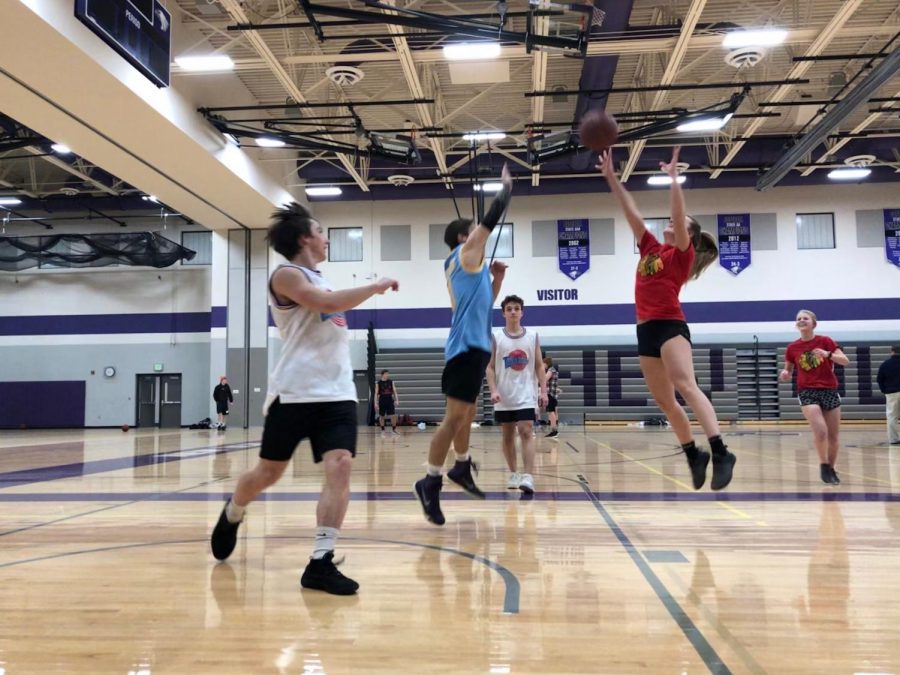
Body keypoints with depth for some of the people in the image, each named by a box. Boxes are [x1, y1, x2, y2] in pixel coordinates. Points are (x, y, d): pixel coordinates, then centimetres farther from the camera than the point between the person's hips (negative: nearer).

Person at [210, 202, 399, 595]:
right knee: (269, 473, 8)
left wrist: (372, 290, 24)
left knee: (340, 469, -11)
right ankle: (231, 516, 39)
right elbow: (330, 303, -21)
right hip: (294, 394, -6)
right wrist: (376, 286, -10)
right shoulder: (286, 275, -6)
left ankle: (320, 562, -9)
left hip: (337, 393, 6)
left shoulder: (320, 280, 20)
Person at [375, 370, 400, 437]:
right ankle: (382, 430, 19)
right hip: (382, 401, -1)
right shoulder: (378, 383, -3)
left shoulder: (391, 382, 3)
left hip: (390, 401, 1)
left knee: (393, 415, -5)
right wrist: (376, 403, -9)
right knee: (381, 416, 7)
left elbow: (394, 391, 3)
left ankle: (394, 430, 6)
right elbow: (376, 393, -2)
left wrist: (397, 400, -6)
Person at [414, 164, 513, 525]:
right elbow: (493, 217, -3)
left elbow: (483, 302, 27)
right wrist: (507, 186, 11)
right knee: (455, 415, -11)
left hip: (474, 345, 10)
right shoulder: (465, 252, -3)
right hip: (467, 345, -10)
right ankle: (430, 482, -9)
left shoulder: (466, 265, 22)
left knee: (467, 412, 19)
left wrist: (496, 278, 16)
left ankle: (462, 468, 32)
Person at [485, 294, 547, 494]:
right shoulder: (496, 338, 1)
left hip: (526, 394, -1)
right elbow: (490, 367, 0)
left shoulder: (532, 336, 4)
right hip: (504, 396, 1)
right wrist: (493, 390, -13)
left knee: (526, 432, -13)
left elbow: (539, 366, 6)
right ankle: (513, 473, 25)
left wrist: (543, 390, -3)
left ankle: (528, 477, -18)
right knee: (508, 435, 10)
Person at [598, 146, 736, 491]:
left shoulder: (682, 254, 2)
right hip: (646, 330, 7)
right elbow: (631, 211, 17)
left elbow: (678, 213, -13)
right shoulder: (650, 249, 17)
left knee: (686, 387, -23)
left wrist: (673, 178, -15)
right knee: (664, 401, 9)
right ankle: (694, 455, 20)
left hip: (670, 326, -7)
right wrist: (611, 177, 16)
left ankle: (720, 453, -29)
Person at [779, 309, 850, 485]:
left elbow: (845, 361, -6)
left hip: (829, 390, 1)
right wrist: (785, 374, -11)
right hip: (807, 392, -1)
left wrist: (827, 354, -23)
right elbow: (788, 371, 12)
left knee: (834, 435, 7)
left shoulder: (825, 341, -1)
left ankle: (831, 468, 27)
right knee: (820, 431, -20)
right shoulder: (792, 348, 2)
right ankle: (824, 466, 2)